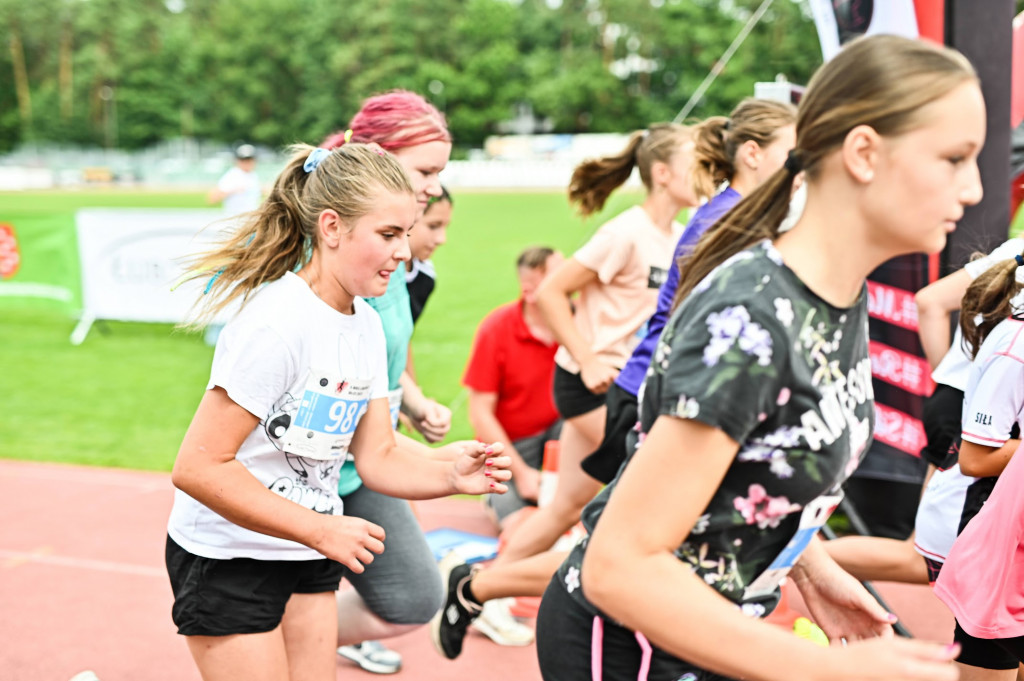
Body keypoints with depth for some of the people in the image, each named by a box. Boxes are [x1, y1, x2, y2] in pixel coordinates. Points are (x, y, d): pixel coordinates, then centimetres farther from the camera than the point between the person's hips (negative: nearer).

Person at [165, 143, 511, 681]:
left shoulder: (365, 324, 1)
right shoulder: (276, 323, -25)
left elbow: (377, 456, 4)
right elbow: (197, 468, -26)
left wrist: (450, 474, -15)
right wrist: (321, 530, -25)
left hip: (307, 556, 8)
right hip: (228, 557, -8)